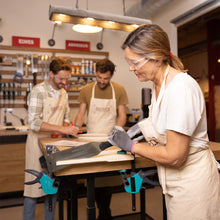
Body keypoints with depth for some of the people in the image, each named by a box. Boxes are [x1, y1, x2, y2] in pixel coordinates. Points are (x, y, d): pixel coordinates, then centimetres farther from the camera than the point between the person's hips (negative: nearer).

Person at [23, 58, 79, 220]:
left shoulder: (64, 93, 9)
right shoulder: (39, 91, -13)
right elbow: (34, 123, -22)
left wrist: (66, 128, -3)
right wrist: (61, 129, -27)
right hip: (39, 143, -6)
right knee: (34, 186, 4)